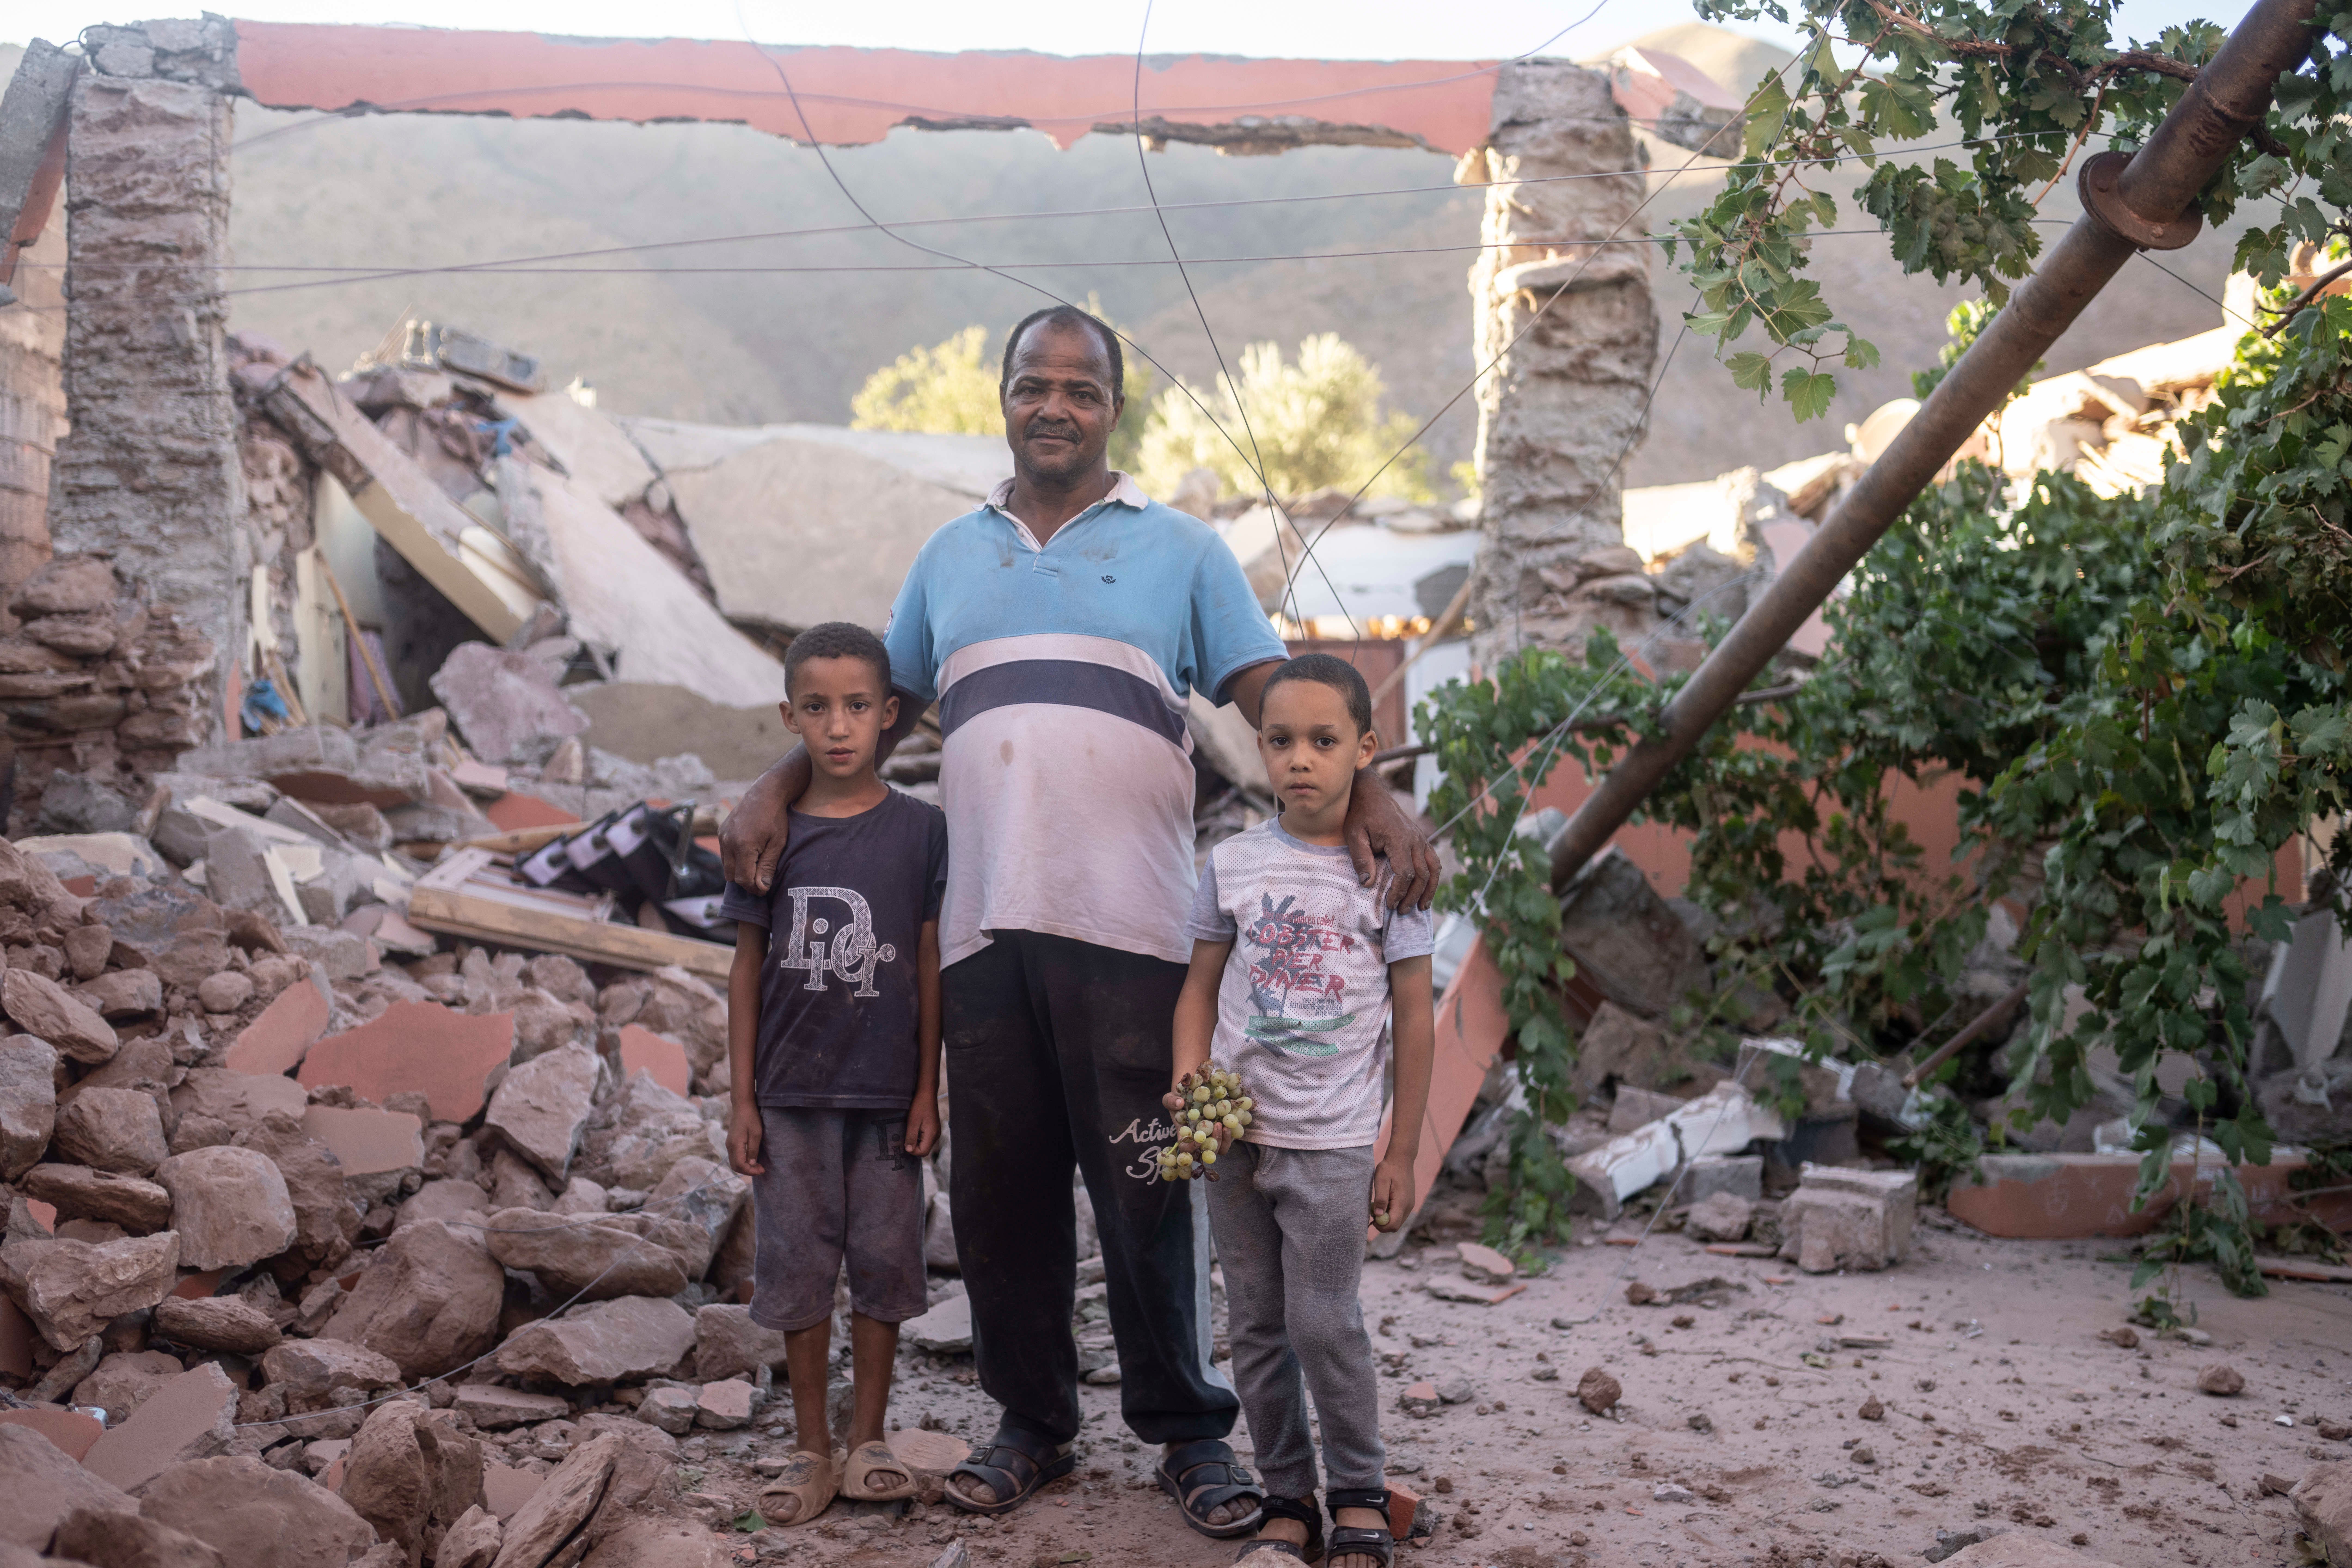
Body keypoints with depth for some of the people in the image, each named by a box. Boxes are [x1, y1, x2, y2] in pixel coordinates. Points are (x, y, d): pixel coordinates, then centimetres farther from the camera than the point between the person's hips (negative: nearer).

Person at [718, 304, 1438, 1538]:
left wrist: (1365, 796, -14)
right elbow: (878, 708, 24)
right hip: (983, 928, 3)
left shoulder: (1180, 550, 10)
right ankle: (1031, 1423, 20)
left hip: (1127, 928, -3)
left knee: (1145, 1191, -2)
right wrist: (775, 788, 8)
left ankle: (1188, 1431, 11)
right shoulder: (949, 558, 20)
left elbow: (1277, 697, 3)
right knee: (1001, 1192, 6)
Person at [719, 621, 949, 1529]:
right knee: (797, 1261, 6)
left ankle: (869, 1440, 19)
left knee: (883, 1258, 6)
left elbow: (931, 966, 1)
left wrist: (928, 1089, -2)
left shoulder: (920, 830, -2)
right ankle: (811, 1450, 17)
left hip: (885, 1090, -1)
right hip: (790, 1090, 1)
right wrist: (741, 1099, 1)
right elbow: (749, 967, 4)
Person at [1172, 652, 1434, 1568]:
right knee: (1256, 1328, 8)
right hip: (1236, 1132, 3)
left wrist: (1402, 1155, -1)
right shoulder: (1233, 864, 4)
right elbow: (1201, 988, 10)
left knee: (1324, 1323, -4)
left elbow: (1415, 1020, 0)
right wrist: (1188, 1086, -7)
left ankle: (1359, 1494, 14)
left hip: (1334, 1141, -3)